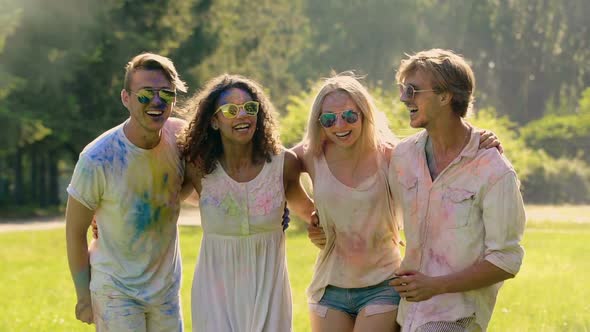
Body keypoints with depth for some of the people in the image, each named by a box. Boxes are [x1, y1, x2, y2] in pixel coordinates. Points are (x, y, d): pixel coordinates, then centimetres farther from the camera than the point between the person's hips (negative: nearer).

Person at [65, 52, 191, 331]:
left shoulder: (181, 137, -9)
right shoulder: (98, 159, -22)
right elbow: (75, 231, -11)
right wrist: (84, 297, -5)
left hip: (167, 285, 5)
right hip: (116, 289, -4)